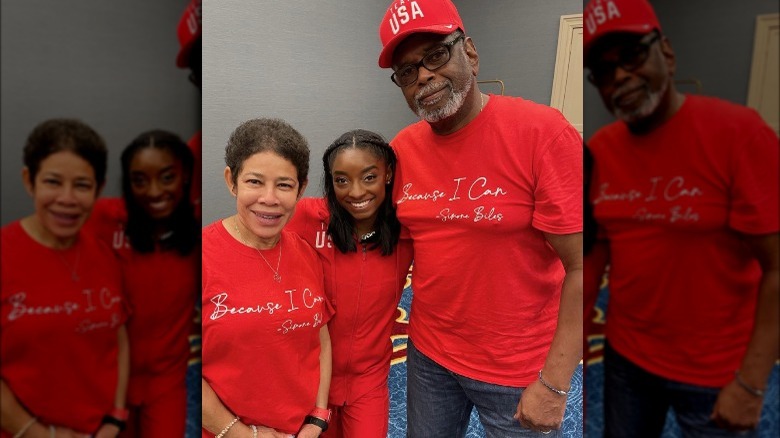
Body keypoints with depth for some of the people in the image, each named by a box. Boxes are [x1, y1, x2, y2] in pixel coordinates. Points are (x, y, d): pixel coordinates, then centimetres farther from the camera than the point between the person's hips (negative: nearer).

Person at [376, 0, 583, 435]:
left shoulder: (543, 131, -18)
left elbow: (581, 268, -18)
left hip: (520, 371, -4)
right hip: (428, 354, 5)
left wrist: (554, 383, -17)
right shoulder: (402, 149, -3)